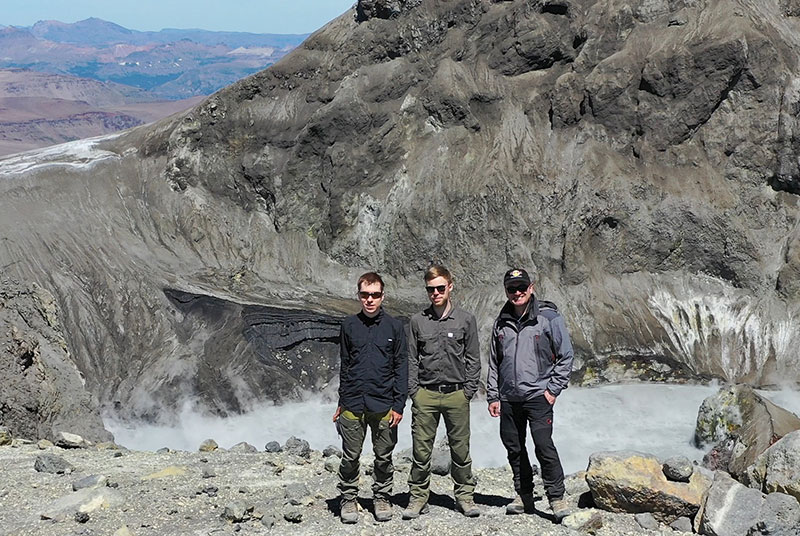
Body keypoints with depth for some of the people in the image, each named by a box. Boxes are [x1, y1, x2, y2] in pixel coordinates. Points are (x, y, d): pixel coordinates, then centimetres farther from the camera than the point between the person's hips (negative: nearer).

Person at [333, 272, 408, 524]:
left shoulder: (394, 326, 2)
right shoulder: (349, 325, 6)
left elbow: (401, 368, 2)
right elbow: (345, 366, 12)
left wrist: (398, 405, -4)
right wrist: (342, 403, 11)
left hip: (383, 406, -1)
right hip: (353, 406, 1)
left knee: (384, 457, 8)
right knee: (350, 457, 6)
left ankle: (382, 498, 24)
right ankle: (348, 499, 20)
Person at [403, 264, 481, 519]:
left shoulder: (465, 320, 4)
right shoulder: (417, 321, 6)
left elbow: (473, 359, 6)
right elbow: (411, 359, 9)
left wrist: (468, 390, -1)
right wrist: (413, 390, 0)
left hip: (457, 395, 0)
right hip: (425, 395, 1)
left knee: (460, 448, 5)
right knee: (421, 449, 2)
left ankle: (464, 496, 18)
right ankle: (418, 497, 13)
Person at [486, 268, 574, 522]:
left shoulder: (549, 318, -3)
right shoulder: (501, 323, 11)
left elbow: (566, 356, -1)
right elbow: (494, 363, 17)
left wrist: (553, 389, -7)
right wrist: (493, 396, 12)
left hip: (538, 396, -5)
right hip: (508, 399, 5)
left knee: (544, 446, -13)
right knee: (514, 448, 10)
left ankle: (557, 497, -2)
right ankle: (524, 496, 22)